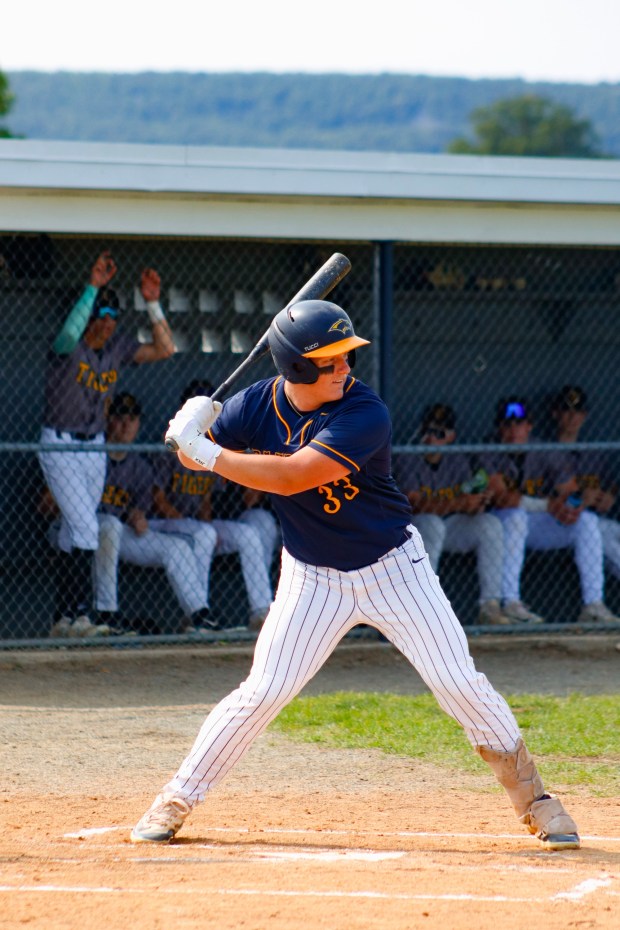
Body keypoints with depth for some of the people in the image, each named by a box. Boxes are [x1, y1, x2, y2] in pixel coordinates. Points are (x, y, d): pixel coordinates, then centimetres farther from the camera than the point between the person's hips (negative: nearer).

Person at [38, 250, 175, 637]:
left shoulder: (119, 347, 3)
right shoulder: (69, 346, -15)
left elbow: (164, 348, -1)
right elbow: (70, 332, -39)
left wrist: (153, 303, -9)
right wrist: (93, 287, -42)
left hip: (95, 448, 6)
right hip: (60, 446, -6)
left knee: (73, 535, 9)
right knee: (85, 527, -16)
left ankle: (64, 620, 12)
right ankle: (80, 616, -17)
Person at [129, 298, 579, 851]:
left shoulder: (365, 414, -26)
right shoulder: (259, 405, -11)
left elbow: (291, 476, -34)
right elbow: (196, 456, -1)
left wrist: (209, 453, -31)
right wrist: (193, 435, -25)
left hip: (393, 569, -2)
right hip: (313, 577, 2)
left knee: (460, 684, -3)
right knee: (263, 692, -6)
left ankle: (533, 799, 11)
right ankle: (175, 802, 6)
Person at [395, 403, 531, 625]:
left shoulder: (458, 460, 3)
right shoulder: (409, 459, -11)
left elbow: (474, 507, -3)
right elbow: (415, 503, -25)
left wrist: (478, 503, -29)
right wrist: (460, 504, -34)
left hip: (452, 526, 5)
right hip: (413, 528, -5)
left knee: (491, 524, -15)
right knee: (433, 524, -36)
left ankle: (490, 605, -20)